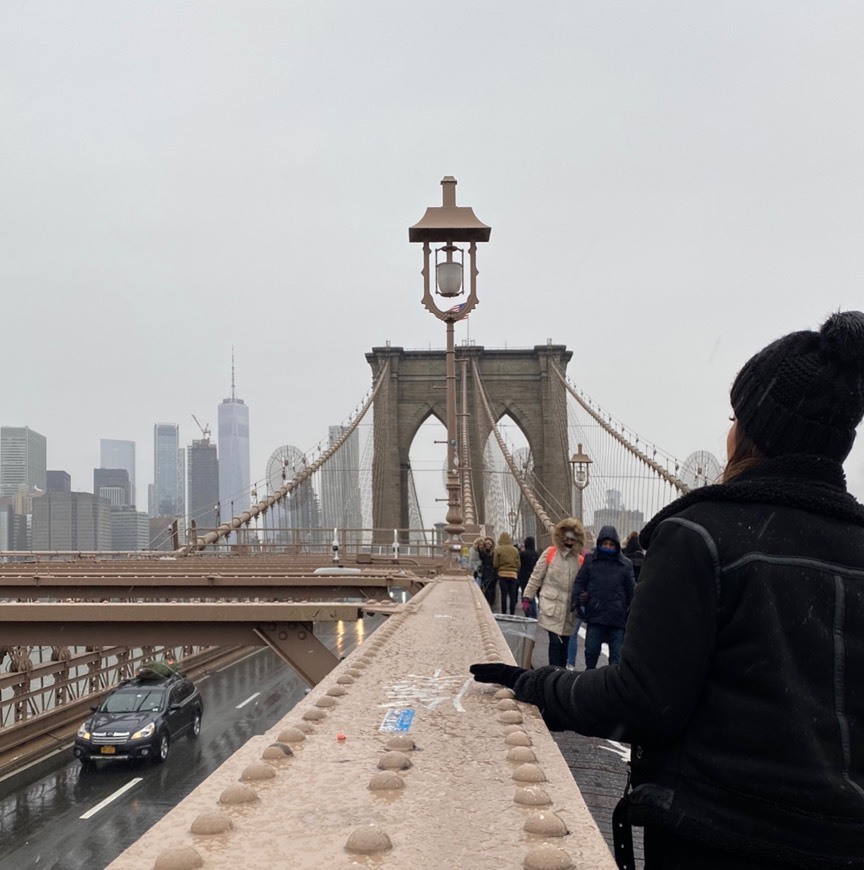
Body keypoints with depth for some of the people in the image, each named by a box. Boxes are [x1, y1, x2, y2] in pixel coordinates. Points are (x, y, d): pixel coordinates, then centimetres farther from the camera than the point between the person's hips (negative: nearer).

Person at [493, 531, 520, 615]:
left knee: (504, 595, 2)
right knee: (512, 596, 6)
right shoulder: (515, 550, 2)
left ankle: (504, 614, 3)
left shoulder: (497, 550, -5)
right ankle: (512, 614, 6)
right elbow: (518, 564, 3)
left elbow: (495, 564, -4)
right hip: (513, 574, 2)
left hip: (502, 574, -2)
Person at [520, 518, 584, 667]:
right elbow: (536, 577, 1)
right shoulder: (550, 553, 0)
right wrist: (527, 598, -3)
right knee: (555, 642, -11)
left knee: (564, 644, 8)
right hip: (551, 607, -3)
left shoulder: (580, 560, 6)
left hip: (569, 609, 3)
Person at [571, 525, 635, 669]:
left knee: (617, 656, 4)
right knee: (591, 651, 10)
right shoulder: (590, 560, 3)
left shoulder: (625, 564, 3)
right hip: (595, 615, 0)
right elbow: (579, 582, 4)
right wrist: (577, 600, -10)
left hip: (617, 618, 0)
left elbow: (631, 591, 5)